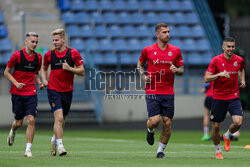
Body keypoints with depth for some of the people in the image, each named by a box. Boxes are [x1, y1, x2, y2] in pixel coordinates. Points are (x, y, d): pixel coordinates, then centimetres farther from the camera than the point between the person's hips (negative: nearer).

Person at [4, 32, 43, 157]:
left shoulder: (38, 57, 6)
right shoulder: (17, 55, -7)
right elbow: (6, 72, -1)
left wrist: (39, 82, 2)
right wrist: (16, 83, -14)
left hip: (31, 94, 2)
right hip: (17, 93, -2)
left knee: (31, 120, -12)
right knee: (19, 122, 5)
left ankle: (28, 150, -9)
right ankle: (12, 132, 43)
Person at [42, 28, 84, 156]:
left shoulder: (73, 53, -4)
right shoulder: (49, 55, 0)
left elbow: (82, 71, -3)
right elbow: (44, 68, 20)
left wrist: (69, 68, -18)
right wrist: (44, 80, 4)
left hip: (67, 91, 1)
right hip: (53, 90, -1)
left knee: (62, 119, 13)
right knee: (59, 118, -17)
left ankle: (54, 140, 39)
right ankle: (60, 146, -18)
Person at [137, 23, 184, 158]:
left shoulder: (175, 50, 4)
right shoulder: (148, 50, 0)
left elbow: (181, 70, 11)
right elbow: (140, 64, 17)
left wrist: (176, 70, -11)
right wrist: (143, 75, -2)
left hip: (168, 92, 2)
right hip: (152, 91, -2)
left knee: (167, 123, -1)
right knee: (154, 120, -14)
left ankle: (161, 150, 16)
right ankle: (150, 131, 24)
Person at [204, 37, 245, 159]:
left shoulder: (239, 60, 1)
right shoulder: (216, 60, -8)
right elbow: (206, 79, -10)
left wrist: (242, 80, 11)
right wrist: (220, 74, -24)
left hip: (234, 96, 2)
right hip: (218, 97, -2)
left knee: (238, 122, -16)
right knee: (216, 126, 3)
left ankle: (227, 136, 18)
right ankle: (217, 150, 26)